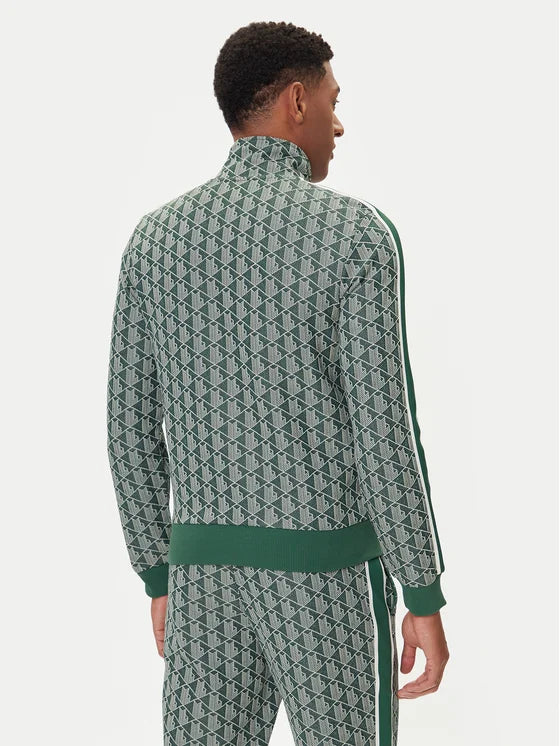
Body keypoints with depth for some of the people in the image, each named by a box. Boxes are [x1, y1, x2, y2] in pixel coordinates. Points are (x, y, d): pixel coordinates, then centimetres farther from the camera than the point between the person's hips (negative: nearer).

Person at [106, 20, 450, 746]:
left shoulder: (155, 238, 4)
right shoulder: (357, 235, -11)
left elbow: (130, 429, 6)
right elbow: (385, 435, -15)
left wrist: (159, 578, 17)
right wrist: (427, 601, -7)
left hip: (209, 572, 4)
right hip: (327, 577, -4)